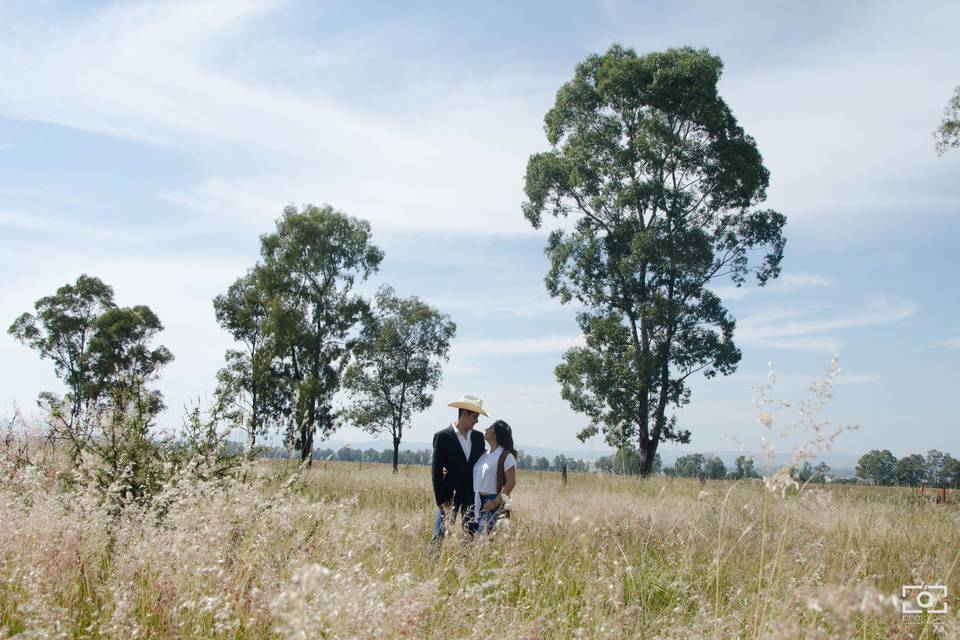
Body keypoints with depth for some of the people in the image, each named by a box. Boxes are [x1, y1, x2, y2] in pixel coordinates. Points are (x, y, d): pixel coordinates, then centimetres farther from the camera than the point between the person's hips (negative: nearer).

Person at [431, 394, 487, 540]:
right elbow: (437, 471, -7)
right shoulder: (442, 436, -6)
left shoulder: (478, 437, 9)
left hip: (473, 495, 5)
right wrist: (441, 500, -11)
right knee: (441, 535, -4)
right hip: (450, 496, -5)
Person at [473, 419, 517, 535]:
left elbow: (511, 482, -14)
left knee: (485, 533, -14)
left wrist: (496, 502, -18)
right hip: (478, 501, 7)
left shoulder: (506, 456, -8)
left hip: (493, 501, -7)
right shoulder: (484, 455, 15)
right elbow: (477, 477, 20)